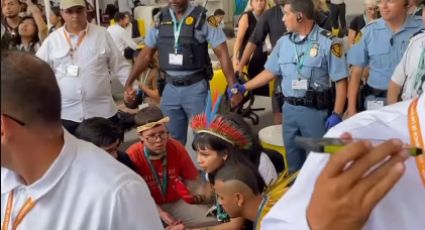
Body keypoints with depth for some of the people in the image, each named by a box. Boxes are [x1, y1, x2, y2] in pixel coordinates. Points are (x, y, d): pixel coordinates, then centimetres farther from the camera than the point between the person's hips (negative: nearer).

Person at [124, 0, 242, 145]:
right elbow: (146, 54, 10)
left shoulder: (203, 18, -9)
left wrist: (233, 88, -16)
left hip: (196, 88, -4)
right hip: (170, 88, 4)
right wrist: (129, 83, 7)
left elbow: (222, 54, -10)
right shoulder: (161, 19, 4)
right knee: (172, 140, 13)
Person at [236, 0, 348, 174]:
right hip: (289, 109, 5)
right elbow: (270, 72, 14)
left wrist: (337, 114, -16)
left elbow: (340, 81, -11)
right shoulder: (283, 42, 7)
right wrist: (244, 87, 9)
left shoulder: (328, 42, -10)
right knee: (293, 160, 17)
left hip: (315, 110, -5)